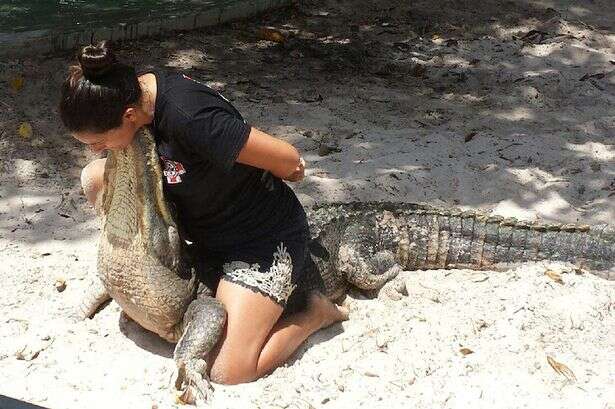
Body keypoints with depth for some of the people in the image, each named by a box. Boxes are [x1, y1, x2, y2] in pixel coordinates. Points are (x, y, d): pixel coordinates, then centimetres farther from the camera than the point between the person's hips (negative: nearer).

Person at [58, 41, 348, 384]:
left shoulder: (187, 117, -36)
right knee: (96, 178, -5)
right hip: (203, 227, 8)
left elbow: (290, 162, -28)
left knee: (229, 372, -13)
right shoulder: (132, 91, -11)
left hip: (265, 237, -7)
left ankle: (317, 311, 9)